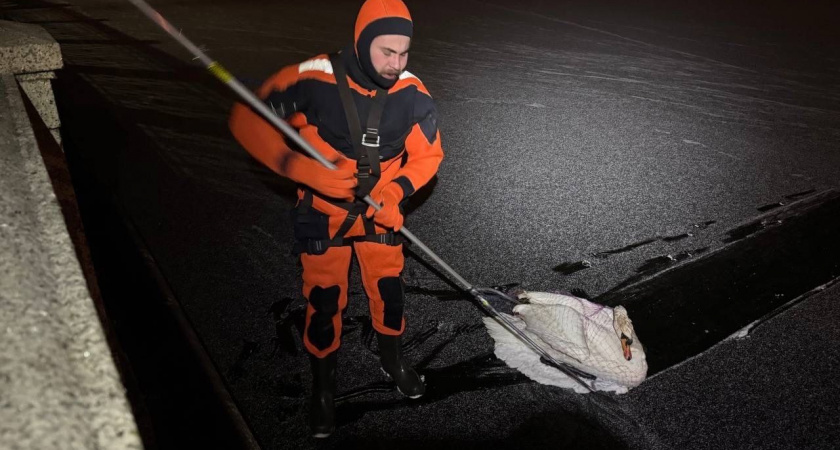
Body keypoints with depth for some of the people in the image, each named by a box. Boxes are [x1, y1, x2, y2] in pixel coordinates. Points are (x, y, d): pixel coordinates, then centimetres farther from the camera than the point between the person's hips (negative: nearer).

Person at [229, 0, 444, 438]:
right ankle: (323, 384, 31)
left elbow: (428, 155, -3)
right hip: (323, 209, -2)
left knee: (389, 290, 9)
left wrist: (394, 193, -20)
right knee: (324, 300, 5)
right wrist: (300, 167, -29)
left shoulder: (412, 94, -16)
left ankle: (391, 358, 41)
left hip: (380, 207, 2)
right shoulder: (314, 80, -25)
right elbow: (248, 119, -18)